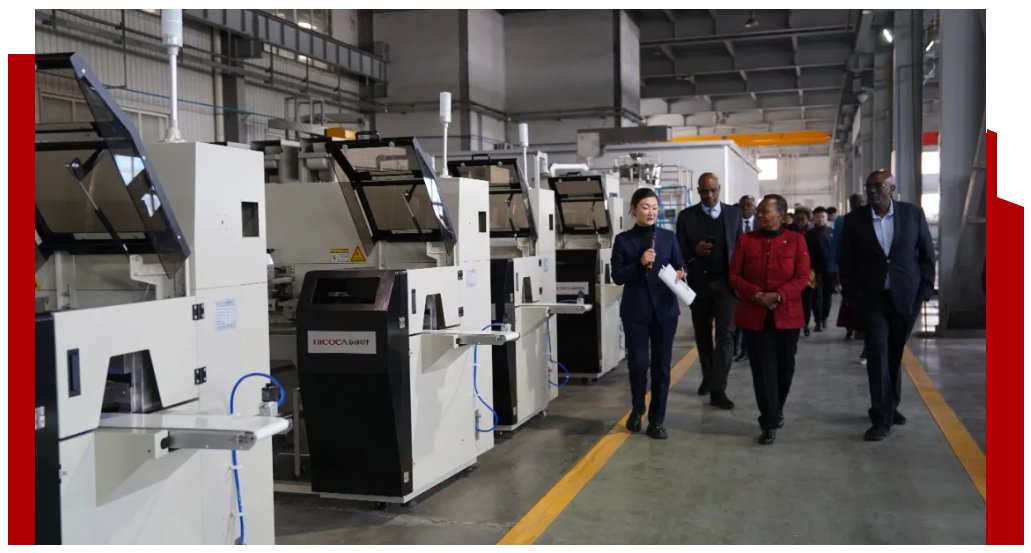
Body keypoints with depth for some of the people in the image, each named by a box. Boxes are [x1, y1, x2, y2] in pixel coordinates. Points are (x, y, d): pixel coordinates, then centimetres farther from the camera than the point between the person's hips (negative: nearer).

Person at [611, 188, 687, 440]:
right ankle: (637, 410, 23)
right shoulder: (623, 239, 0)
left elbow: (680, 266, 5)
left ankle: (657, 420, 17)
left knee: (661, 365, 5)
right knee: (638, 363, -4)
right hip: (636, 310, -1)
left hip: (664, 309, 2)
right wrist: (640, 263, -18)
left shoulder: (668, 237, 5)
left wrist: (680, 275, -17)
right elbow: (617, 276, -4)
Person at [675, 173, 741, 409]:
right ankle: (708, 377, 33)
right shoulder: (686, 216, 1)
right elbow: (679, 250, 1)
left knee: (725, 335, -10)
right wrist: (695, 251, -20)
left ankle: (718, 390, -10)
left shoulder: (734, 212, 4)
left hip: (726, 283, -1)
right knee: (702, 335, 14)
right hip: (699, 283, 1)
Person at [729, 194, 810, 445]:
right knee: (763, 369, -1)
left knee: (785, 367, 11)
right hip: (754, 315, 0)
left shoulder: (796, 240, 0)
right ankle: (770, 422, 5)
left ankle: (776, 409, 35)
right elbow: (734, 276, 2)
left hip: (787, 315, 0)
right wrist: (756, 295, -14)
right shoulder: (746, 240, 3)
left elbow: (802, 277, -5)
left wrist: (778, 295, -19)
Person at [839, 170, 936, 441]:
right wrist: (852, 297, -3)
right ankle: (882, 418, -4)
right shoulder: (855, 219, -1)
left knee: (895, 354, 13)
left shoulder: (913, 213, -1)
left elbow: (927, 254, 4)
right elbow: (845, 263, 3)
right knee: (878, 355, -7)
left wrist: (925, 290, -1)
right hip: (871, 298, -1)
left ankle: (890, 406, 31)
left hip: (906, 297, 1)